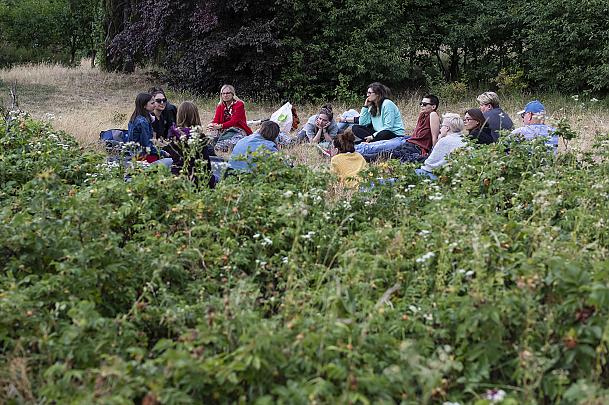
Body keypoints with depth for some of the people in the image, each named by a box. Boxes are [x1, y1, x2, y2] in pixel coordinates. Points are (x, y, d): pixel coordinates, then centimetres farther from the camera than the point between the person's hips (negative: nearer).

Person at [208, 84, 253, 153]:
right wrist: (212, 125, -25)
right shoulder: (220, 106, 13)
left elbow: (234, 121, -17)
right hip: (224, 131, 5)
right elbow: (216, 120, 1)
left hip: (238, 131, -5)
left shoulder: (239, 104, -5)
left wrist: (220, 126, -32)